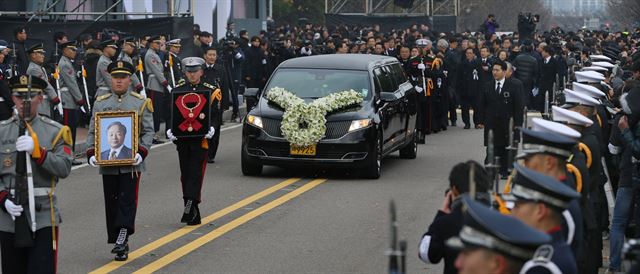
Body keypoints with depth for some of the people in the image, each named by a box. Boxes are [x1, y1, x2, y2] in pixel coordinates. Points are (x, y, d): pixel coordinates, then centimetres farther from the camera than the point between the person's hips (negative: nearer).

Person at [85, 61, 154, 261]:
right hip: (107, 163, 3)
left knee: (127, 200, -9)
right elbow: (92, 132, 9)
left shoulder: (141, 103, 2)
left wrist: (141, 152, -15)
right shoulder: (100, 103, 9)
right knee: (112, 203, 7)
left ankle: (122, 237, -15)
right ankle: (121, 244, 17)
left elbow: (148, 132, 0)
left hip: (131, 163, -3)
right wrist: (91, 154, -5)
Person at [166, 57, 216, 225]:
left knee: (196, 174, -10)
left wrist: (211, 129, -17)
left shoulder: (211, 91, 3)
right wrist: (170, 130, -9)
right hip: (182, 140, 3)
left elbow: (215, 113, 2)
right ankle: (192, 213, 14)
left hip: (200, 140, -3)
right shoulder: (177, 91, 9)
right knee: (185, 175, 6)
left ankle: (190, 208, -15)